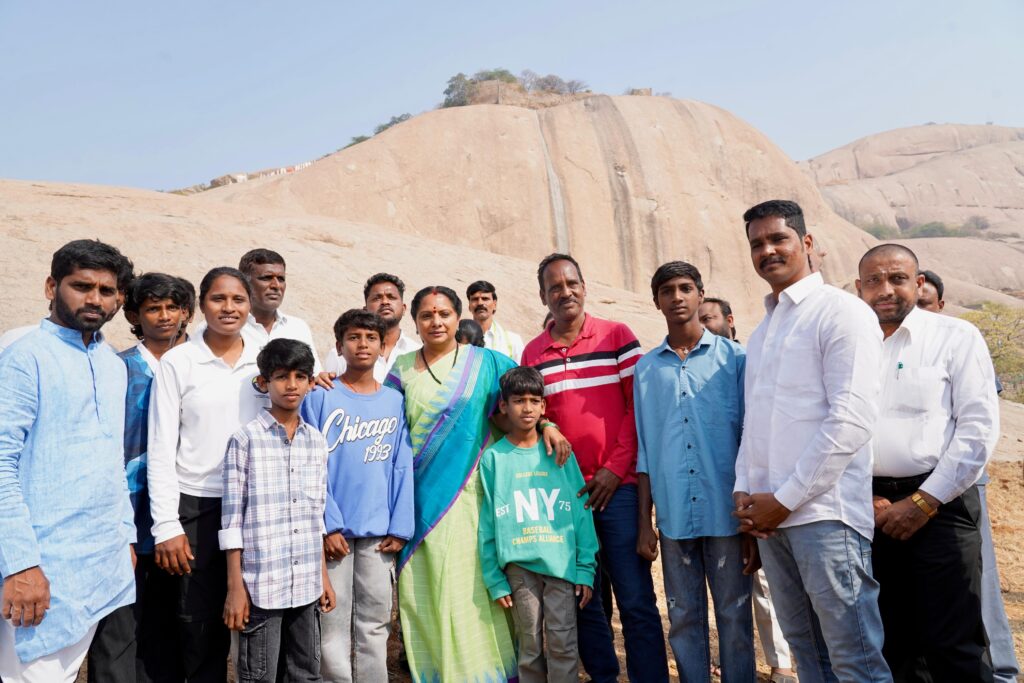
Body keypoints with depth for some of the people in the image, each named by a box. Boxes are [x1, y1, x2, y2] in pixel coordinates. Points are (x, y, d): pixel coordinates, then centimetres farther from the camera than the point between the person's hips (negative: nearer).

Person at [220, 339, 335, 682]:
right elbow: (232, 517, -7)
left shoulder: (317, 441, 7)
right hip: (261, 584, -4)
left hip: (306, 584, 5)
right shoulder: (245, 439, -8)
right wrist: (235, 586, -8)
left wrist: (323, 575, 12)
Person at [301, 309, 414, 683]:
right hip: (335, 529, -2)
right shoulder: (321, 397, -3)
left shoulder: (395, 401, 6)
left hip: (379, 531, 2)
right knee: (333, 626, 6)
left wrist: (400, 526, -2)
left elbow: (402, 468, 4)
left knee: (375, 625, 12)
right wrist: (327, 524, -12)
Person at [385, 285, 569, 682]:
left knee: (470, 586, 1)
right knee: (424, 590, 4)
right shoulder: (402, 370, 6)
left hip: (467, 495, -1)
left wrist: (547, 425, -13)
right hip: (419, 497, 1)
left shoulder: (484, 362, 3)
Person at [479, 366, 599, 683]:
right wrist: (494, 578, 0)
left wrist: (586, 567, -3)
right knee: (530, 646, 7)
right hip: (519, 565, 0)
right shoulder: (493, 458, 1)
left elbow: (581, 513, 3)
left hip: (562, 562, 1)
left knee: (562, 645, 1)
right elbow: (488, 524, 2)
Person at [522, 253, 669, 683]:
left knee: (636, 600, 0)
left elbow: (640, 405, -2)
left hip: (617, 486, -3)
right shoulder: (532, 353, 8)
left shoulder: (617, 336, 1)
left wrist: (616, 468, -9)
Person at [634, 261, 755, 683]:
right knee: (684, 618, 11)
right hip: (674, 516, 2)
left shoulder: (734, 358, 1)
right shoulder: (646, 369, 8)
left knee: (735, 617, 8)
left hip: (726, 514, -2)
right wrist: (644, 522, 7)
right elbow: (644, 451, 9)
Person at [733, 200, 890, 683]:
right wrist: (744, 488, 5)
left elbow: (853, 419, -14)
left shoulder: (841, 312, -5)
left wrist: (785, 498, -14)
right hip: (770, 515, 7)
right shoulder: (761, 330, 18)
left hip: (824, 512, -7)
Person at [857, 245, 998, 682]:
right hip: (872, 508, 3)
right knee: (892, 644, 13)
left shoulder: (955, 337, 0)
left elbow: (979, 428, -6)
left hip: (939, 504, -3)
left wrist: (923, 502, -10)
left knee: (953, 645, 0)